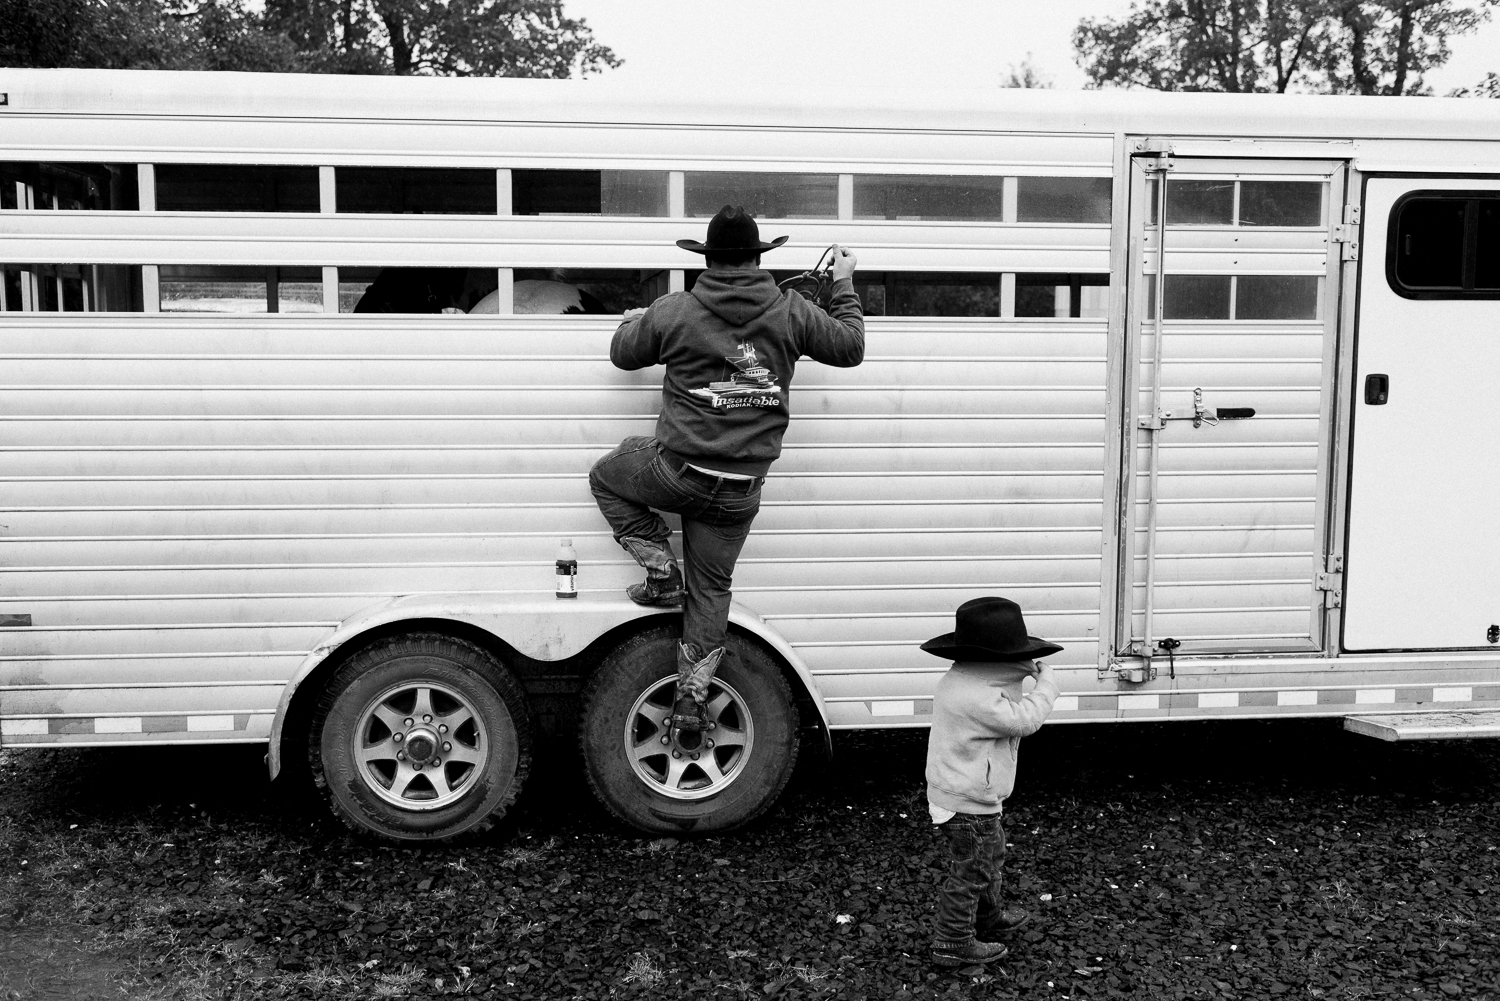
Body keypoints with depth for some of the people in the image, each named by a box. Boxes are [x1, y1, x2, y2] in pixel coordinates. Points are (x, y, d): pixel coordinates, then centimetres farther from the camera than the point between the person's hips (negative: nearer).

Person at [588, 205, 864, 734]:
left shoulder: (674, 311, -6)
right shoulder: (791, 312, -3)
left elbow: (623, 353, 11)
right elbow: (849, 347, 12)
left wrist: (632, 321, 34)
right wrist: (844, 285, 26)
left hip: (678, 471, -3)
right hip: (742, 490, 3)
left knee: (605, 476, 26)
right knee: (711, 589, 16)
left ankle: (662, 570, 15)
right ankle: (692, 699, 19)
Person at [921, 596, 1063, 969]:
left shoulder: (962, 681, 2)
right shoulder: (976, 698, -31)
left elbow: (1006, 710, 15)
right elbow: (1023, 719, -28)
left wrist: (1028, 675, -1)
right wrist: (1046, 683, -13)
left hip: (960, 794, 11)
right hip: (969, 803, -11)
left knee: (990, 855, 28)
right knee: (970, 872, 3)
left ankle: (988, 917, 48)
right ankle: (952, 944, 16)